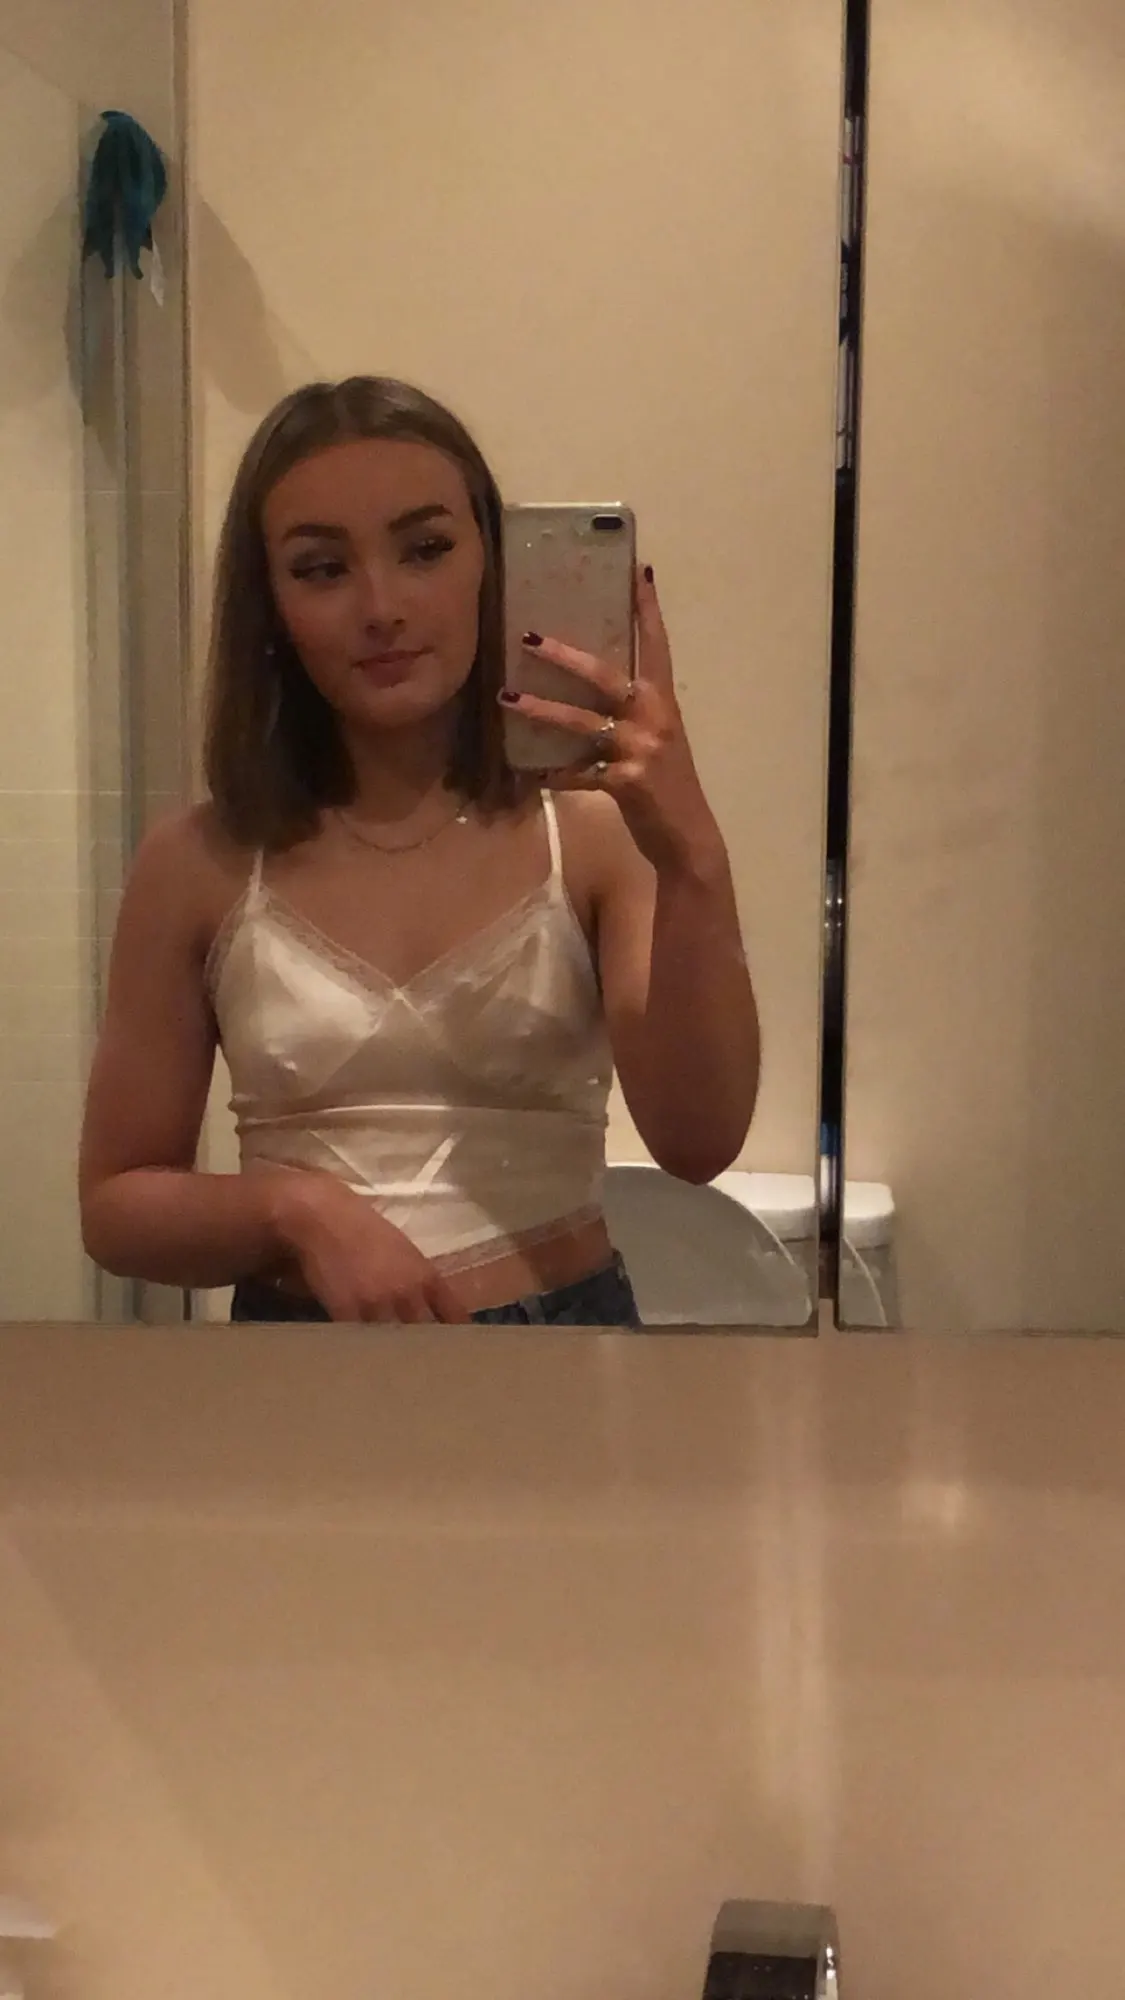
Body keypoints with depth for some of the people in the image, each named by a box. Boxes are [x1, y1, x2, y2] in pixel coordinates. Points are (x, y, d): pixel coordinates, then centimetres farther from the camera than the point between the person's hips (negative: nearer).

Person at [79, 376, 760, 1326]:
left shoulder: (598, 828, -10)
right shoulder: (198, 866, -7)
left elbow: (698, 1141, -20)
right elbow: (117, 1203, -1)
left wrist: (693, 865, -33)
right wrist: (293, 1206, -19)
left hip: (569, 1318, 0)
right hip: (297, 1327, 1)